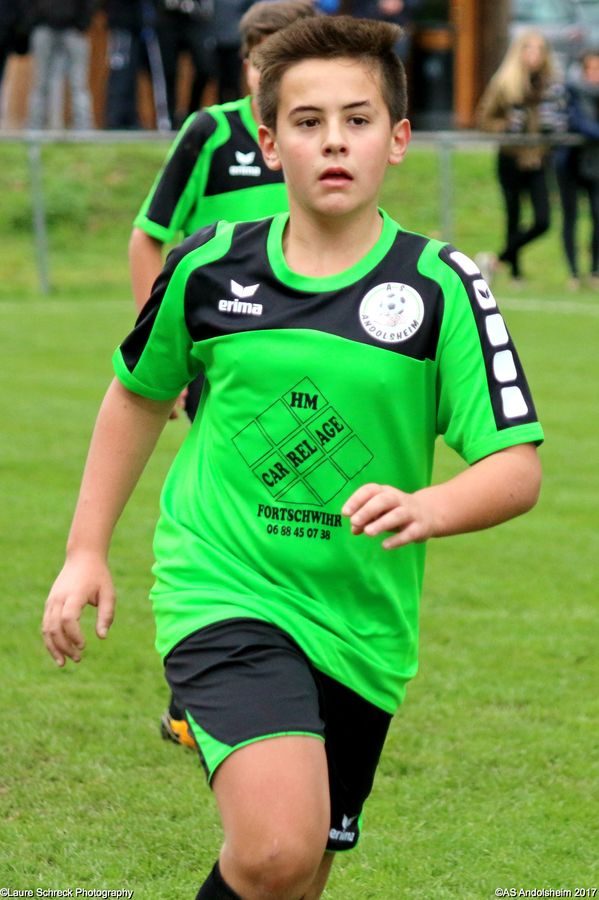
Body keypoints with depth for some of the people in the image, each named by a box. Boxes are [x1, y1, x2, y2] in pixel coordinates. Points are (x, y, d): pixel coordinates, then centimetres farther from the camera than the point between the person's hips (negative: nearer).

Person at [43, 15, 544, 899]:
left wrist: (428, 508, -31)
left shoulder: (442, 287, -6)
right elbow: (138, 393, 17)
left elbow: (517, 467, -10)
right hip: (223, 592, -2)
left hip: (360, 624, 2)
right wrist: (87, 550, 14)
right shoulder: (207, 268, -2)